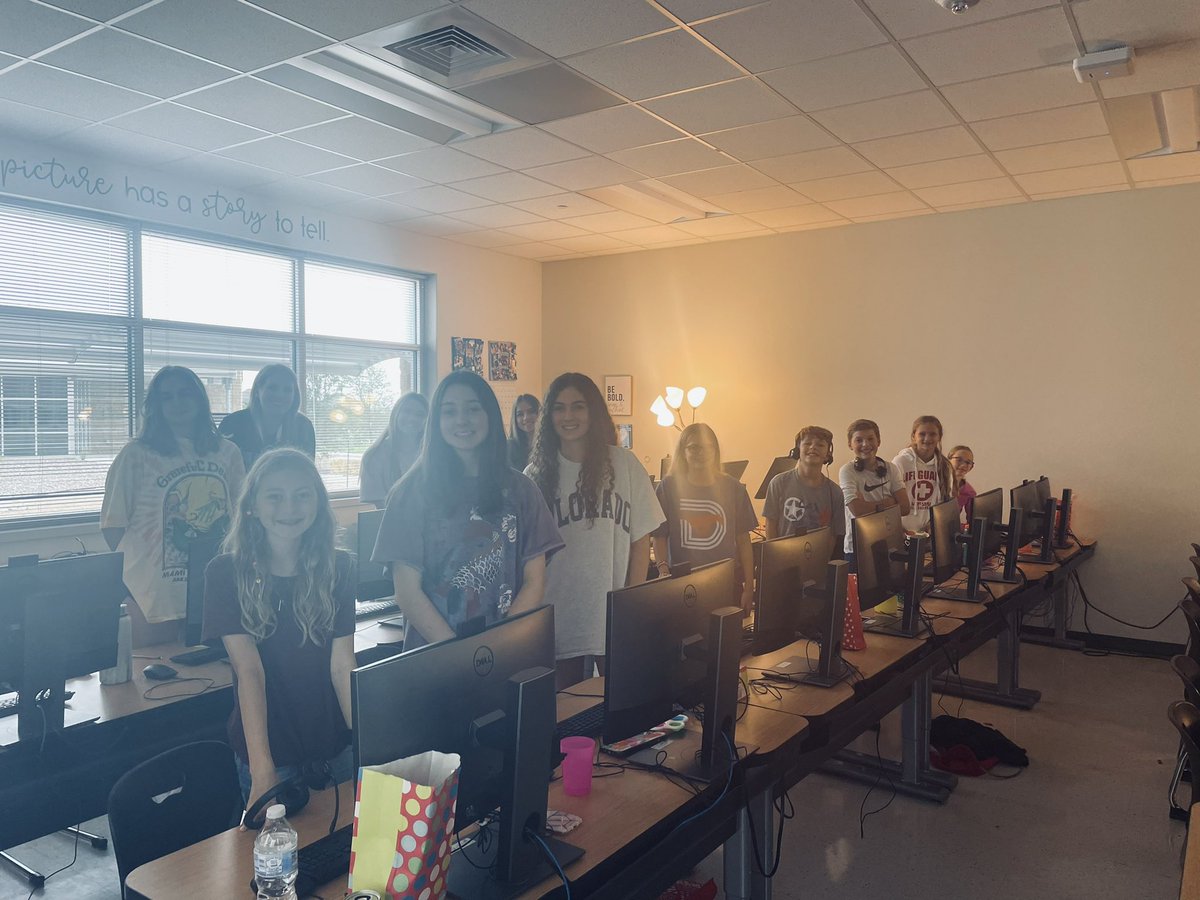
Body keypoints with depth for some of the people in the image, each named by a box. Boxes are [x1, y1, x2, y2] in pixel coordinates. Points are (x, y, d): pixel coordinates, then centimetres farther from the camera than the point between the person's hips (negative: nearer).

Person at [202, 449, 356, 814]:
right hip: (267, 749, -2)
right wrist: (263, 771, -25)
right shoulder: (226, 573, -9)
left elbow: (343, 666, -7)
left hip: (336, 746, 2)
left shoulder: (338, 568, -3)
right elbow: (248, 670, -17)